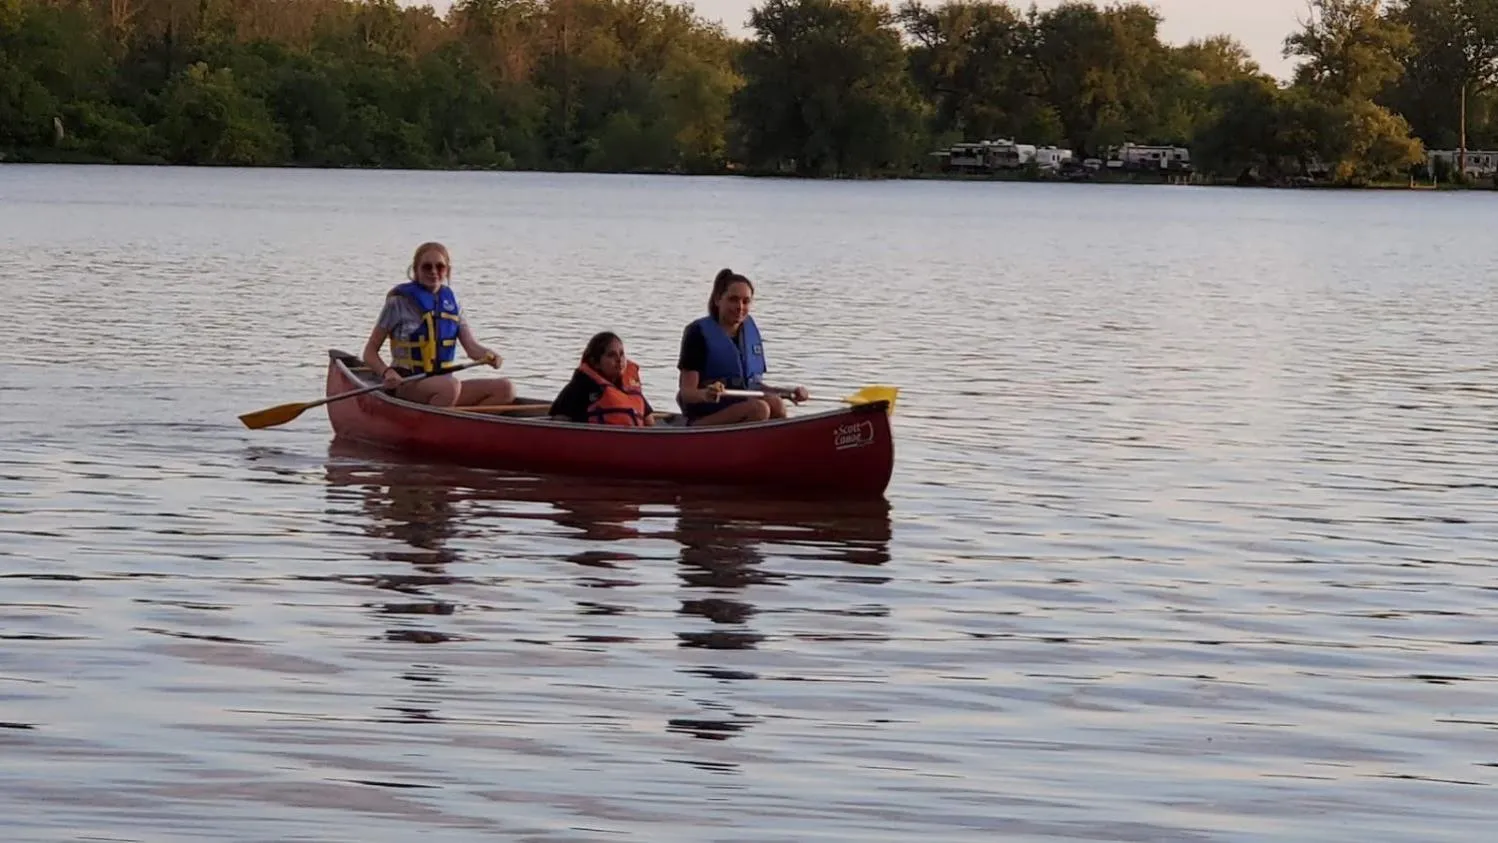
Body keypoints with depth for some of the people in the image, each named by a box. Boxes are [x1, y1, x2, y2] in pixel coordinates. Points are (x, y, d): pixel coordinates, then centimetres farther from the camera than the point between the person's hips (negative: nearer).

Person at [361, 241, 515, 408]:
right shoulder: (400, 302, -1)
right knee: (450, 385, -39)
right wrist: (386, 372, -22)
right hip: (405, 387, -6)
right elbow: (370, 352, -1)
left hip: (441, 384, 6)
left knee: (505, 388, -14)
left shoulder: (450, 302, 14)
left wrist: (489, 356, -19)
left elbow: (471, 346, 5)